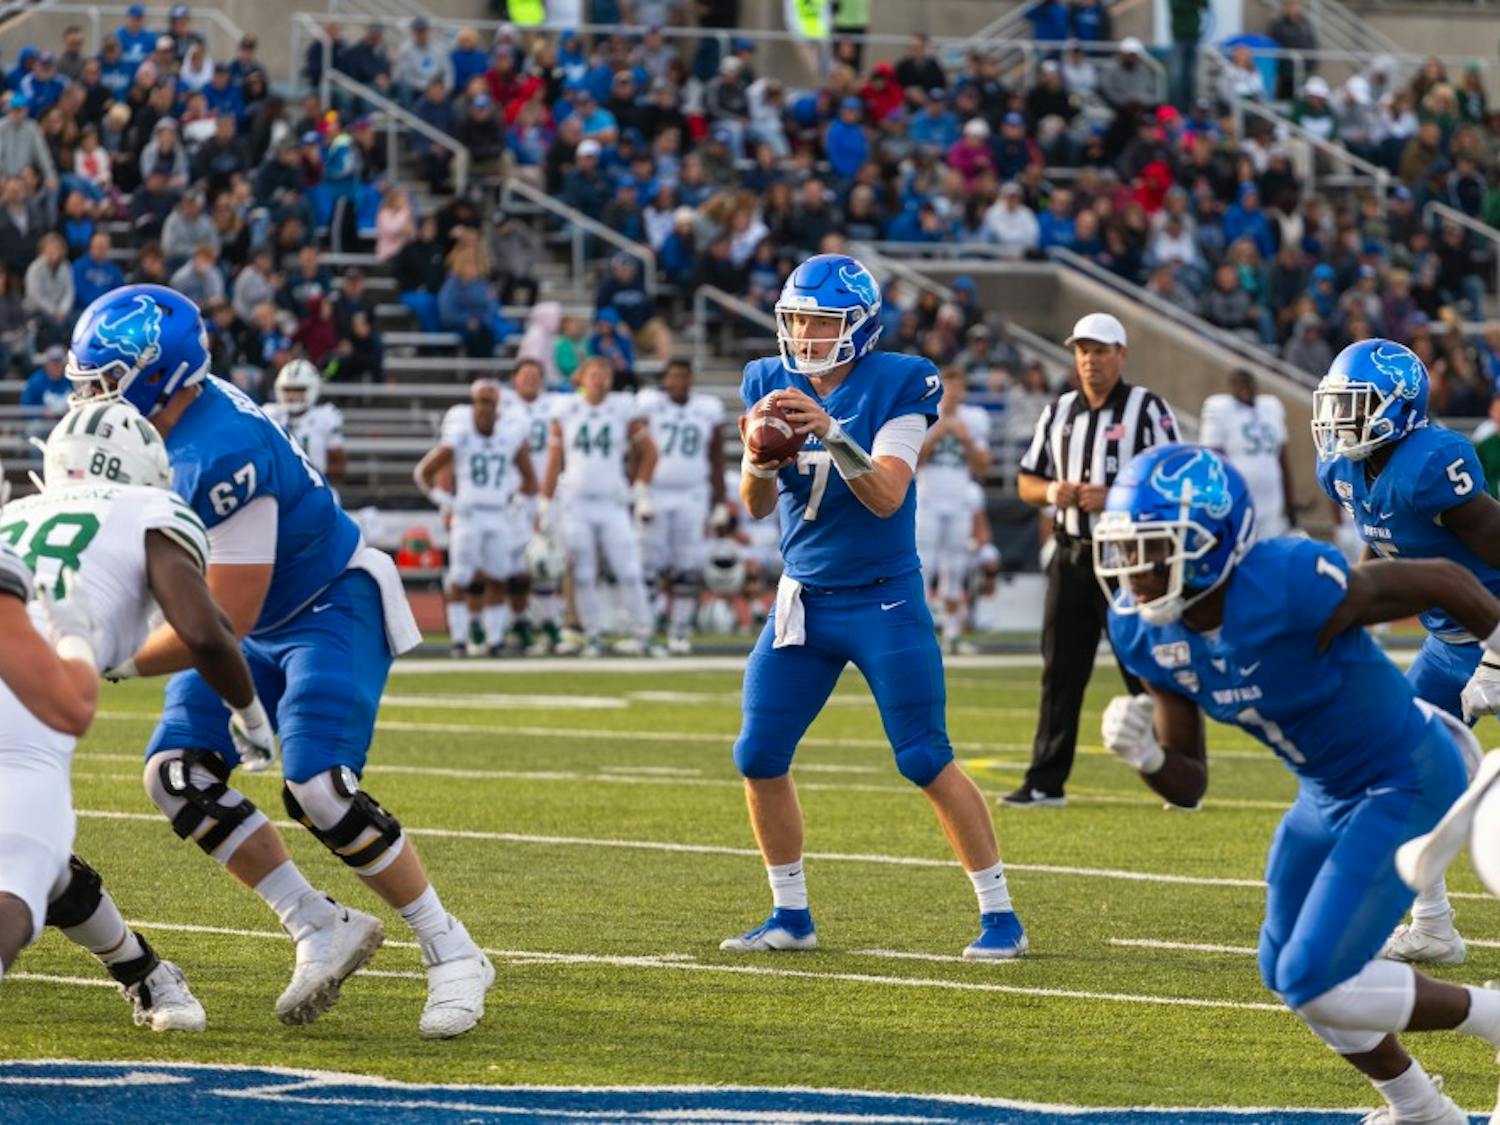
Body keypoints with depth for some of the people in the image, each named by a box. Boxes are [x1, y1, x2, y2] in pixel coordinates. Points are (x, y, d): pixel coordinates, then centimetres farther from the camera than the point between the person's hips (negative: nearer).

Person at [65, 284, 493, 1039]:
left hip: (333, 609, -9)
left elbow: (223, 624, -30)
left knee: (317, 789, -23)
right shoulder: (167, 420, -5)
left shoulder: (222, 456, -32)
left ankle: (452, 955, -7)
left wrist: (119, 664, -23)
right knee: (177, 774, -7)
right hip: (259, 620, 9)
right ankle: (322, 931, 1)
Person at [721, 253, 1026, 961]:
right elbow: (756, 506, -1)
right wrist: (759, 458, -23)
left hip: (883, 601, -5)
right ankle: (791, 916, 15)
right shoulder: (770, 386, 2)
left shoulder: (896, 386, -12)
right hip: (802, 600, 5)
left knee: (926, 761, -7)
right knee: (759, 758, 1)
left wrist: (830, 433, -35)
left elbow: (886, 496, -21)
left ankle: (1000, 915, 2)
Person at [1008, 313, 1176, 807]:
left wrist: (1114, 497, -20)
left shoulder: (1147, 410, -4)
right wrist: (1051, 491, -6)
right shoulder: (1058, 412, 13)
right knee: (1060, 672, 6)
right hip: (1071, 557, 5)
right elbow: (1026, 482, 16)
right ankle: (1046, 781, 11)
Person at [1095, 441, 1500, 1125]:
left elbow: (1443, 581, -18)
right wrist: (1143, 755, -24)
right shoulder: (1144, 632, -11)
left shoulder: (1292, 588, -34)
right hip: (1327, 793, 8)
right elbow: (1188, 787, -2)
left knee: (1317, 984, -13)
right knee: (1287, 975, 15)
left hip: (1405, 786, -8)